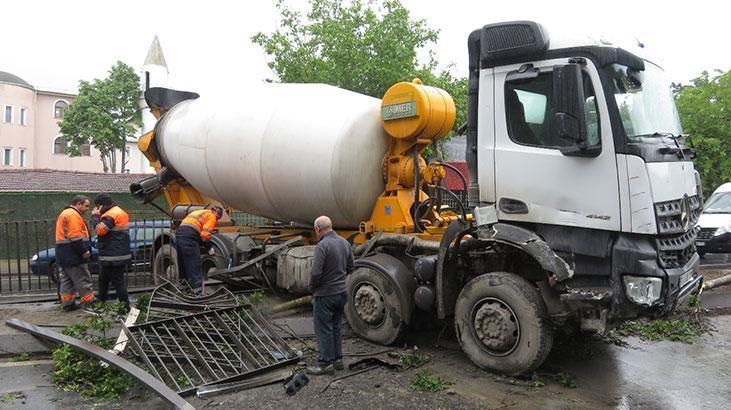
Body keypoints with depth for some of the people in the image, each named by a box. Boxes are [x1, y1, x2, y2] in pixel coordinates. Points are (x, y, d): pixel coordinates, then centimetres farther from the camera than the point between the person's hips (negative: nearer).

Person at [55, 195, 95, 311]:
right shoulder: (73, 215, -14)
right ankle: (89, 303, -1)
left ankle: (67, 304, 17)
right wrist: (84, 251, -20)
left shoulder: (64, 213, 20)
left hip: (63, 255, 11)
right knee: (83, 280, -5)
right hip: (73, 255, -11)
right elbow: (75, 237, -23)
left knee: (66, 280, 13)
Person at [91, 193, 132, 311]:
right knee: (103, 279, 22)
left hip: (113, 256, -11)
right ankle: (101, 302, 35)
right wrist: (98, 217, 9)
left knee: (117, 281, -6)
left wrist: (95, 216, -10)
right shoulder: (119, 212, 16)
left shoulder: (111, 215, -17)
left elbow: (100, 230, -23)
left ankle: (125, 306, -1)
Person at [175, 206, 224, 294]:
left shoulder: (199, 212, 33)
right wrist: (209, 247, 6)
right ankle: (198, 293, -10)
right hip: (189, 237, -8)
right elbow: (205, 234, -7)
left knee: (183, 268, 16)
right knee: (195, 269, -8)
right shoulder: (212, 216, 6)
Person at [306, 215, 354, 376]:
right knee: (335, 327, 19)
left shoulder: (322, 245, -21)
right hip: (342, 292, 8)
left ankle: (326, 363, 9)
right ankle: (337, 359, 26)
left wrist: (312, 287, -5)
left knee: (323, 329, 3)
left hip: (325, 295, -8)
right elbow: (350, 266, 13)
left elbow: (316, 272, -23)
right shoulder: (344, 242, 3)